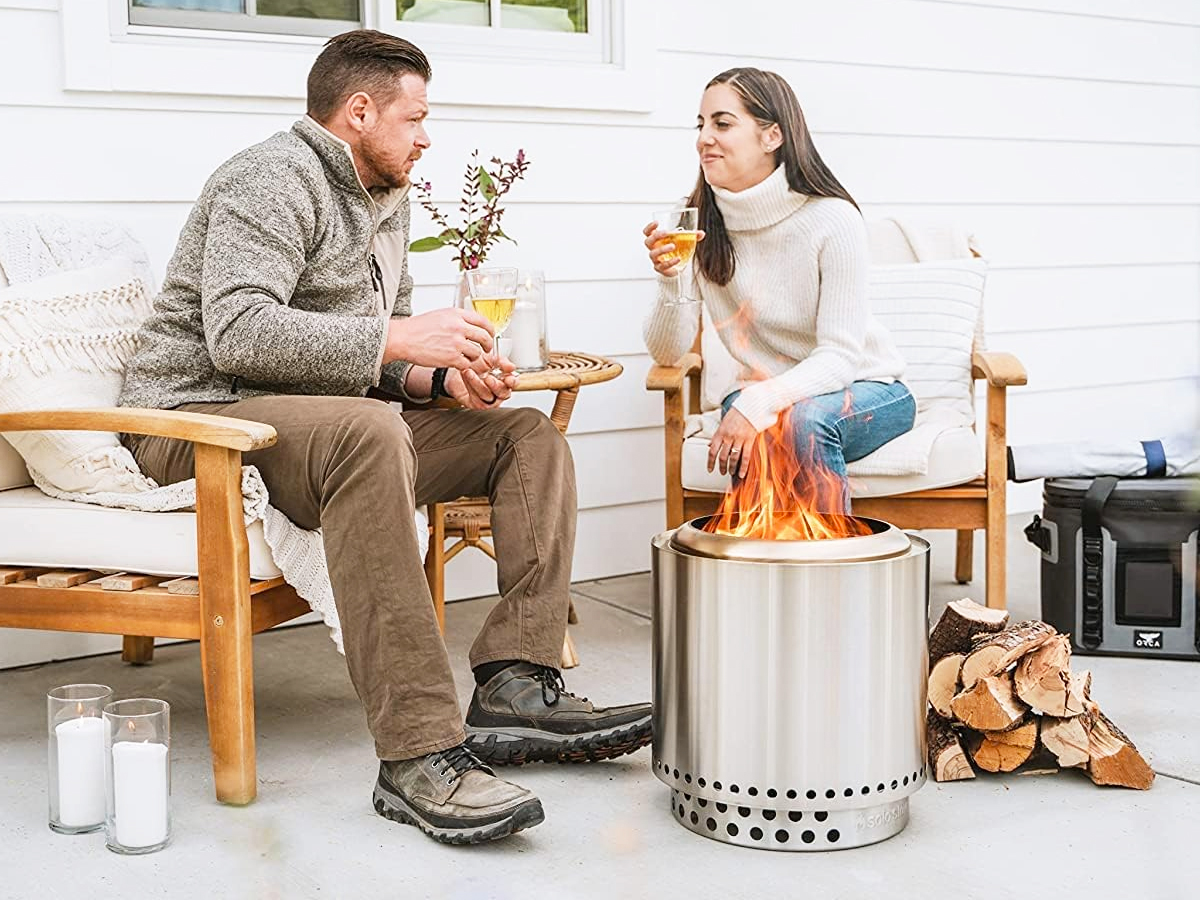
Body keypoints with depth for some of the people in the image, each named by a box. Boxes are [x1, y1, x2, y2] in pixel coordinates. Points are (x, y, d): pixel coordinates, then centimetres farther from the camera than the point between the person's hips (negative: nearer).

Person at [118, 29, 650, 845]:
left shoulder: (388, 202, 21)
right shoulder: (274, 180, -10)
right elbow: (237, 334, -25)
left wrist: (442, 377, 1)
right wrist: (397, 338, -26)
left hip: (328, 428, 9)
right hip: (201, 418, -9)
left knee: (529, 436, -2)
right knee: (366, 430, -41)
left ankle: (515, 685, -18)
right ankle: (421, 755, -44)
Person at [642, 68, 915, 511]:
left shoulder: (833, 220, -18)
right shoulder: (699, 222, -6)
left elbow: (839, 357, -21)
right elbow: (667, 353, -7)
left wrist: (759, 402, -36)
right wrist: (670, 280, -25)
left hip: (867, 389, -2)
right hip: (764, 390, 2)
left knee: (804, 418, -35)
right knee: (752, 440, -32)